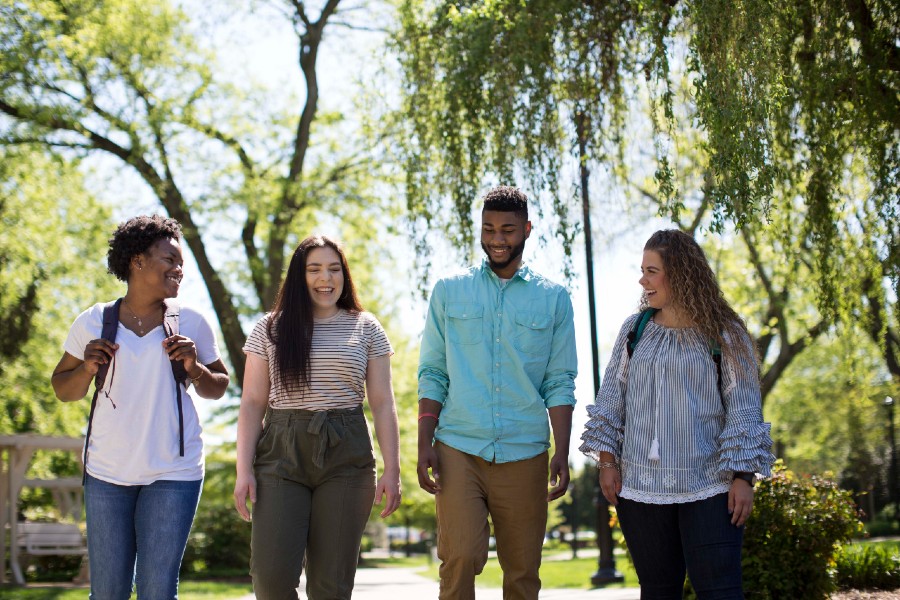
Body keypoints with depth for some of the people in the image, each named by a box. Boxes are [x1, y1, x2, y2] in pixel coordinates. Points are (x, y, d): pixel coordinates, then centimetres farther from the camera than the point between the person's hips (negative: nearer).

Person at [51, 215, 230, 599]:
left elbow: (217, 389, 10)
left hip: (173, 473, -1)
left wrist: (194, 367, -10)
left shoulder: (191, 322, 1)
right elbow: (63, 390, 9)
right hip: (106, 471, 1)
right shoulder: (93, 322, 2)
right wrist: (87, 368, -11)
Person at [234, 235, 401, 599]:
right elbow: (252, 404, 6)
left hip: (346, 457, 0)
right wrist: (244, 470, -2)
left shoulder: (366, 329, 9)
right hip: (281, 454, 0)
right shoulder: (271, 329, 9)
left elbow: (383, 405, 7)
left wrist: (391, 471, 0)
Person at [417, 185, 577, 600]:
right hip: (458, 450, 0)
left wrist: (562, 453, -4)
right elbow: (432, 374, 9)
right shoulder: (449, 292, 10)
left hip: (524, 454, 1)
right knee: (460, 558, -15)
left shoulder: (553, 300, 9)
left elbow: (560, 383, 6)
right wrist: (424, 445, -1)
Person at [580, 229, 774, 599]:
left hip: (708, 488, -3)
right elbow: (612, 399, 10)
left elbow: (743, 409, -3)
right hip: (641, 488, 4)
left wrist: (743, 477, -8)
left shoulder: (724, 334, -1)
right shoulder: (634, 330, 8)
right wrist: (607, 461, 3)